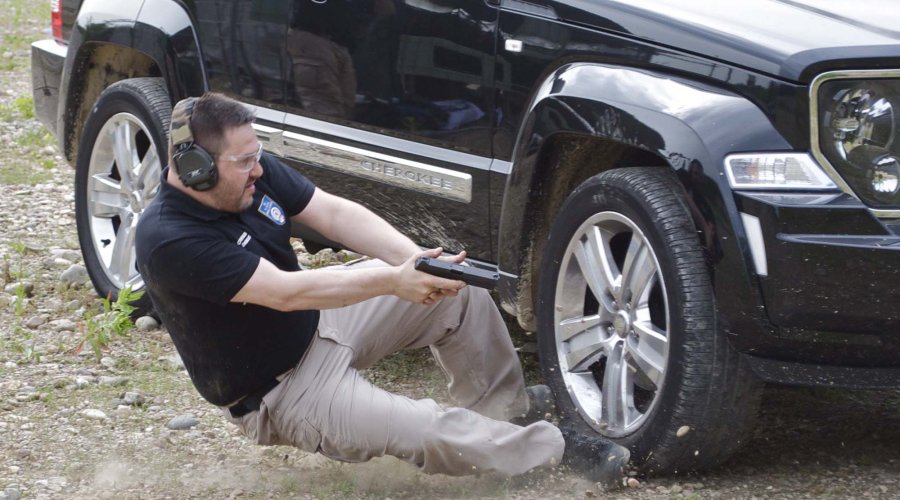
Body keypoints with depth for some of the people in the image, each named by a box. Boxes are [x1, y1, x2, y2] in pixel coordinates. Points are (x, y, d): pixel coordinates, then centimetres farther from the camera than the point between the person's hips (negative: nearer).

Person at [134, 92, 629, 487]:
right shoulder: (169, 240, -31)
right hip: (278, 390, -8)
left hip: (318, 320, 8)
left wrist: (415, 259, -24)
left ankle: (503, 410, 12)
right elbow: (285, 292, -33)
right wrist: (394, 281, -33)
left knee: (455, 288, -2)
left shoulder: (254, 172, -7)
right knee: (427, 432, -25)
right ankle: (552, 446, -4)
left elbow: (334, 213, -8)